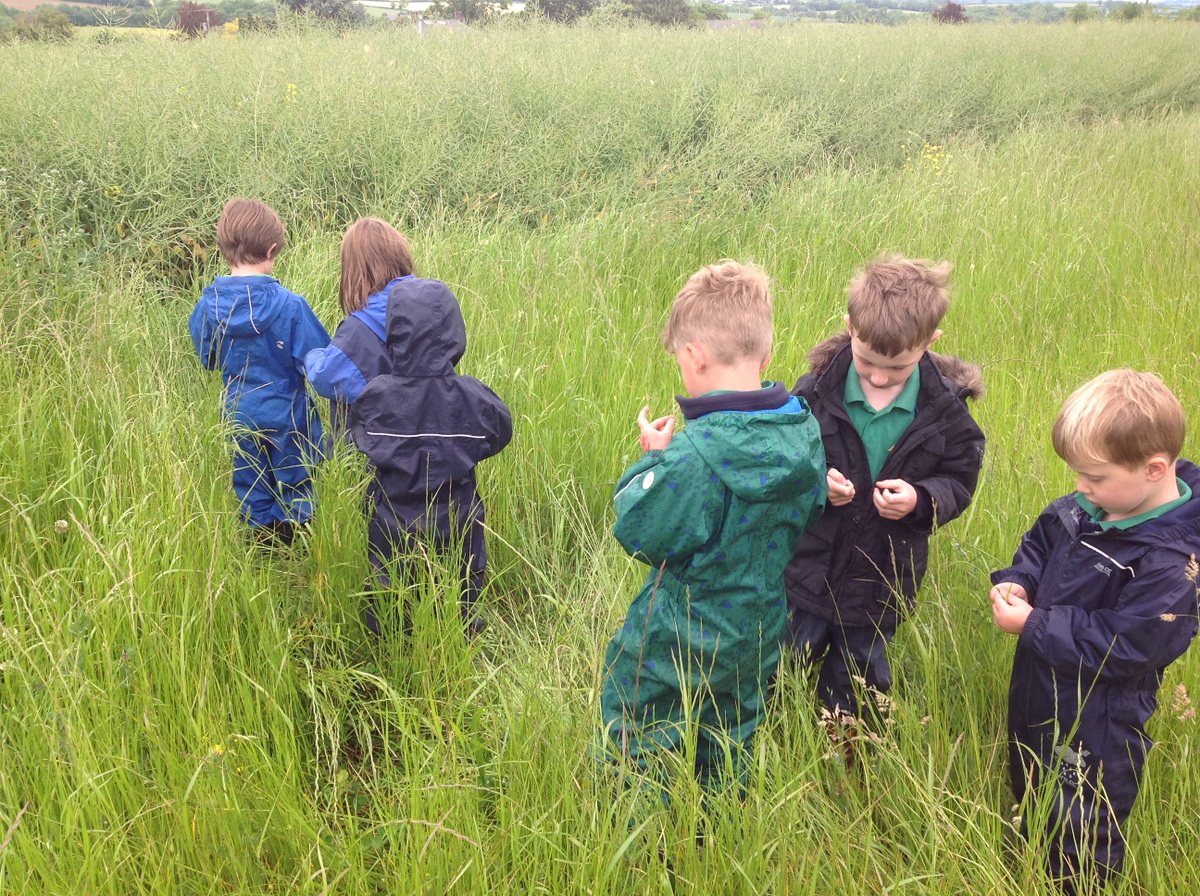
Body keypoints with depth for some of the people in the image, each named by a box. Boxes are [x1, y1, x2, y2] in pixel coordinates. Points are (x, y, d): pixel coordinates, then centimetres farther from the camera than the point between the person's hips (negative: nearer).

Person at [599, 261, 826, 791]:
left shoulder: (694, 454, -29)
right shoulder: (805, 433, -6)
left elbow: (641, 532, -24)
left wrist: (653, 459, -10)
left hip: (672, 648, -7)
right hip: (757, 645, 7)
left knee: (632, 768, 12)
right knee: (727, 772, 25)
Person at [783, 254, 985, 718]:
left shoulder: (945, 408, -10)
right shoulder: (816, 391, -14)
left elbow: (959, 481, -1)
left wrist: (920, 499, -23)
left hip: (884, 582, 1)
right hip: (810, 570, -1)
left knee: (861, 688, 20)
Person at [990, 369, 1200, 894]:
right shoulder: (1088, 508, -7)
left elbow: (1122, 645, -30)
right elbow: (1041, 541, 12)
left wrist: (1033, 625, -25)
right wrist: (1016, 580, -7)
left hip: (1095, 727, -8)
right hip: (1036, 696, 8)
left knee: (1080, 842, 14)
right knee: (1029, 804, 30)